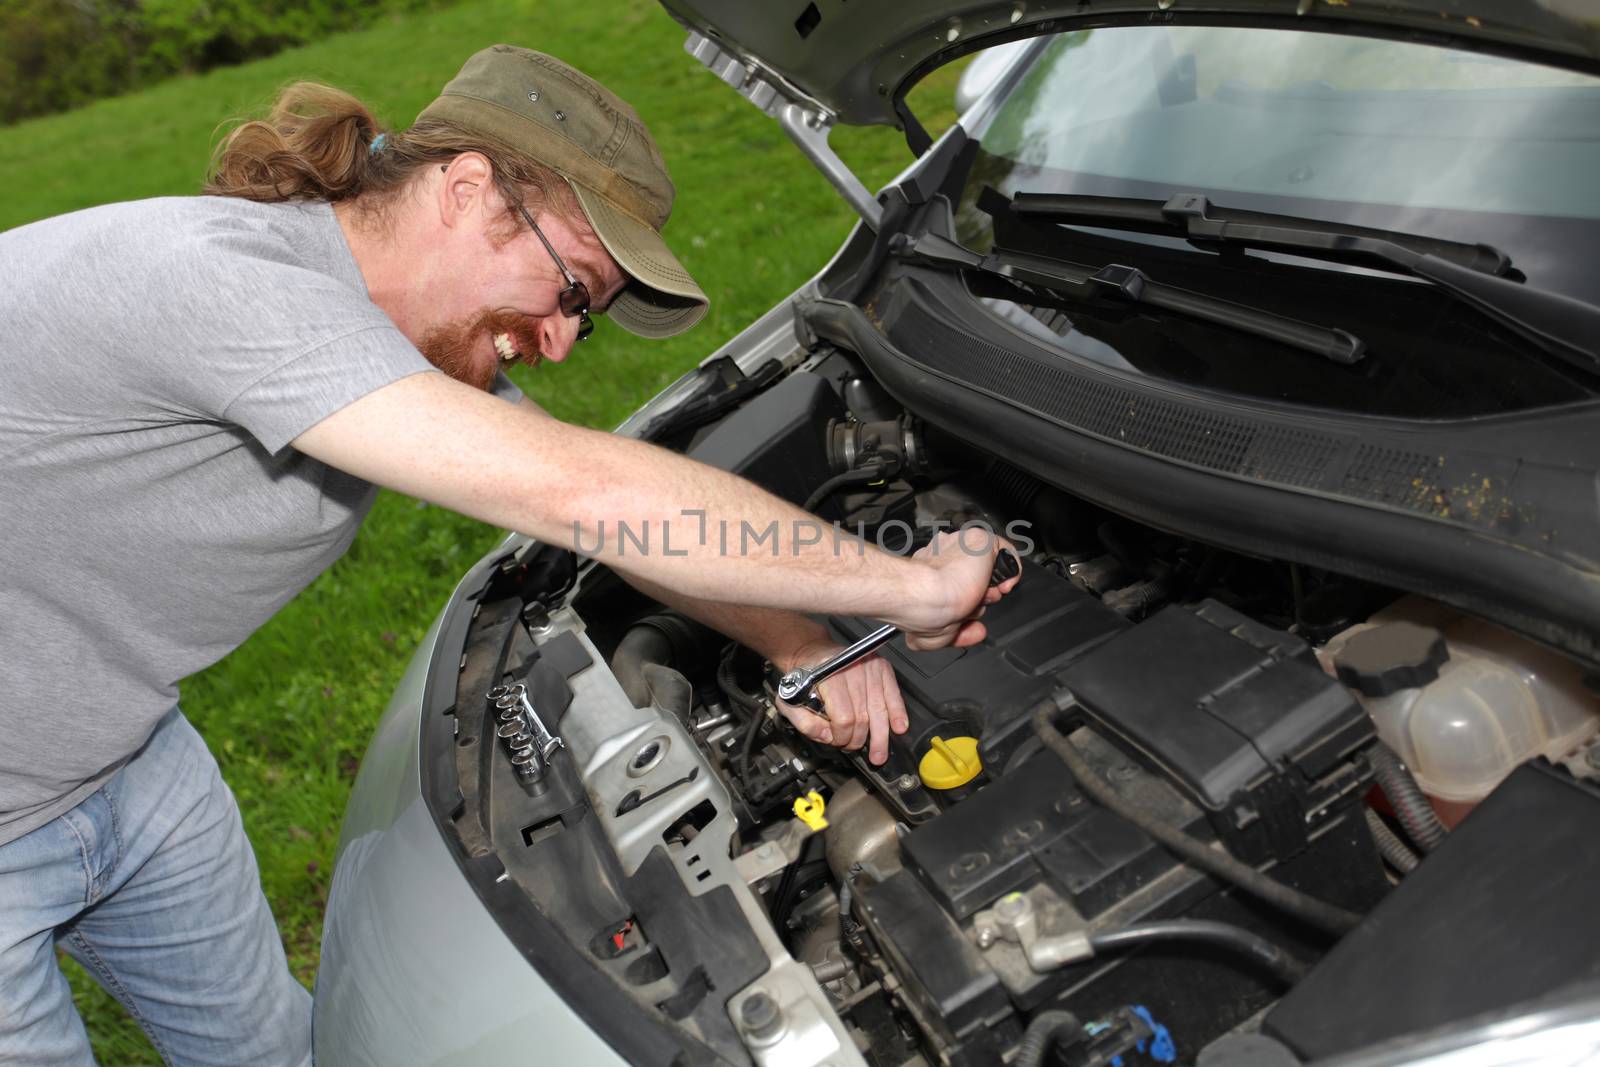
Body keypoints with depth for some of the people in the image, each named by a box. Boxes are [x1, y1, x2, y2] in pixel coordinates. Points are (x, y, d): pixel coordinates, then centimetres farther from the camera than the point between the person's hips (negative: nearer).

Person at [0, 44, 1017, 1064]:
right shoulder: (223, 280, -36)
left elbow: (596, 501, 0)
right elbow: (577, 491, -43)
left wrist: (799, 643, -14)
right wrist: (910, 588, -35)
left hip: (125, 753, 7)